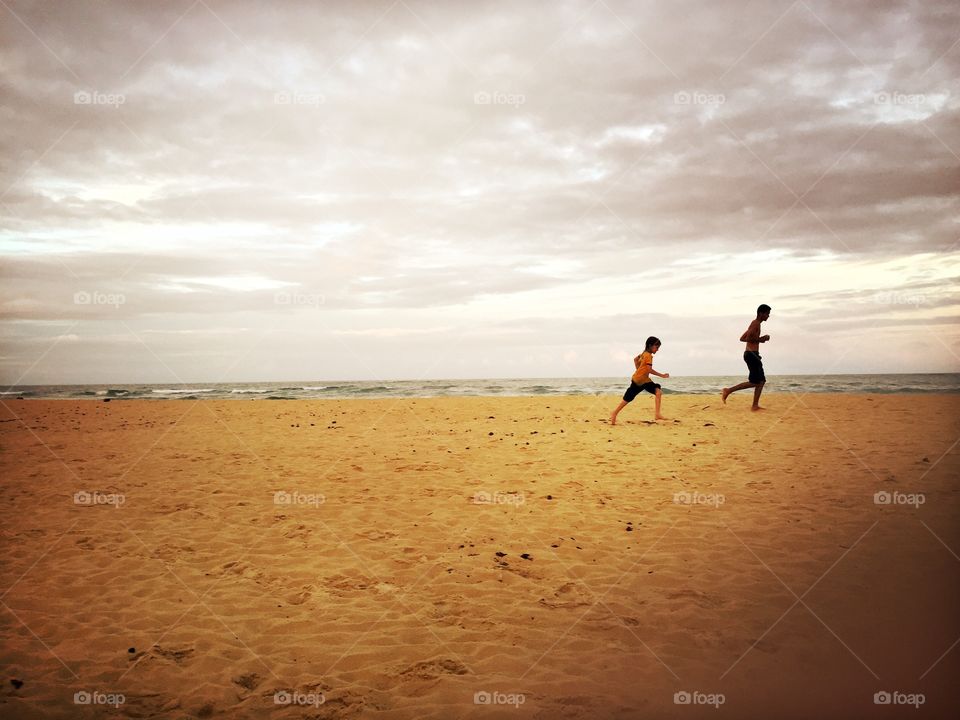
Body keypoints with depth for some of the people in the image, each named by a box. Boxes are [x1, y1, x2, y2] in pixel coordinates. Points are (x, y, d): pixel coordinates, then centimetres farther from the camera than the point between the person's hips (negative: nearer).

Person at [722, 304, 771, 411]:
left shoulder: (755, 324, 21)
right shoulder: (756, 323, -10)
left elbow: (742, 338, 23)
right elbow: (748, 338, -21)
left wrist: (759, 339, 17)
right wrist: (760, 339, -9)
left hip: (753, 355, 10)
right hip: (751, 354, -10)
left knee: (761, 381, 6)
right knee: (754, 382, -10)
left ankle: (755, 406, 4)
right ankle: (728, 391, -8)